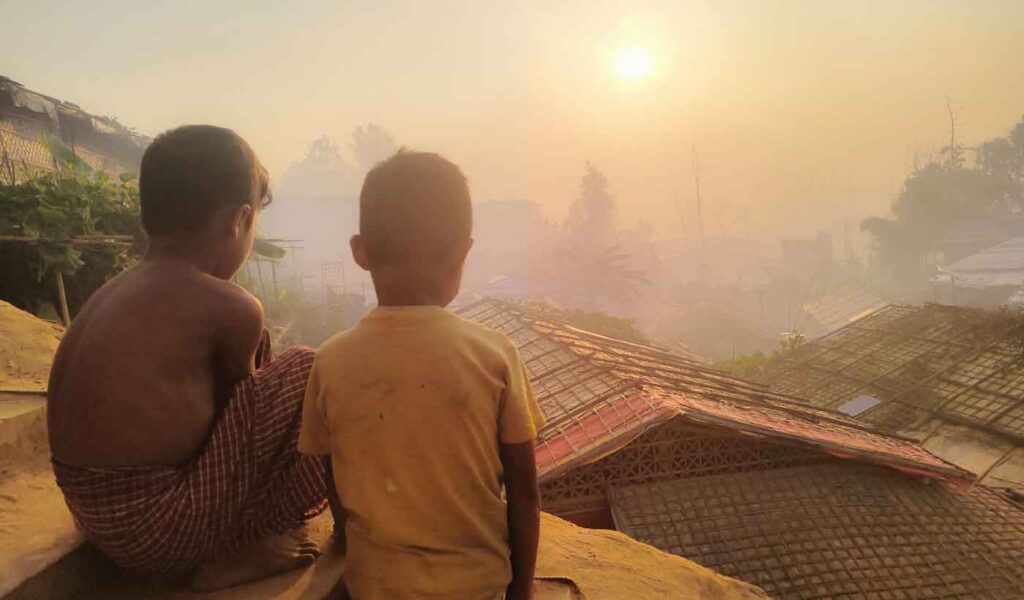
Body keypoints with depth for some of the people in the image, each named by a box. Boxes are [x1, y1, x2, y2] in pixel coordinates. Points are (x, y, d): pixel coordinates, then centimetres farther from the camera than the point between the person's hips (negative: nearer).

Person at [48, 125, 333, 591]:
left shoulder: (114, 292, 8)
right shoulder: (230, 309, -17)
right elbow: (241, 406, 1)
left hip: (93, 511, 9)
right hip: (157, 535, -8)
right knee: (309, 373, -5)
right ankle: (240, 553, -2)